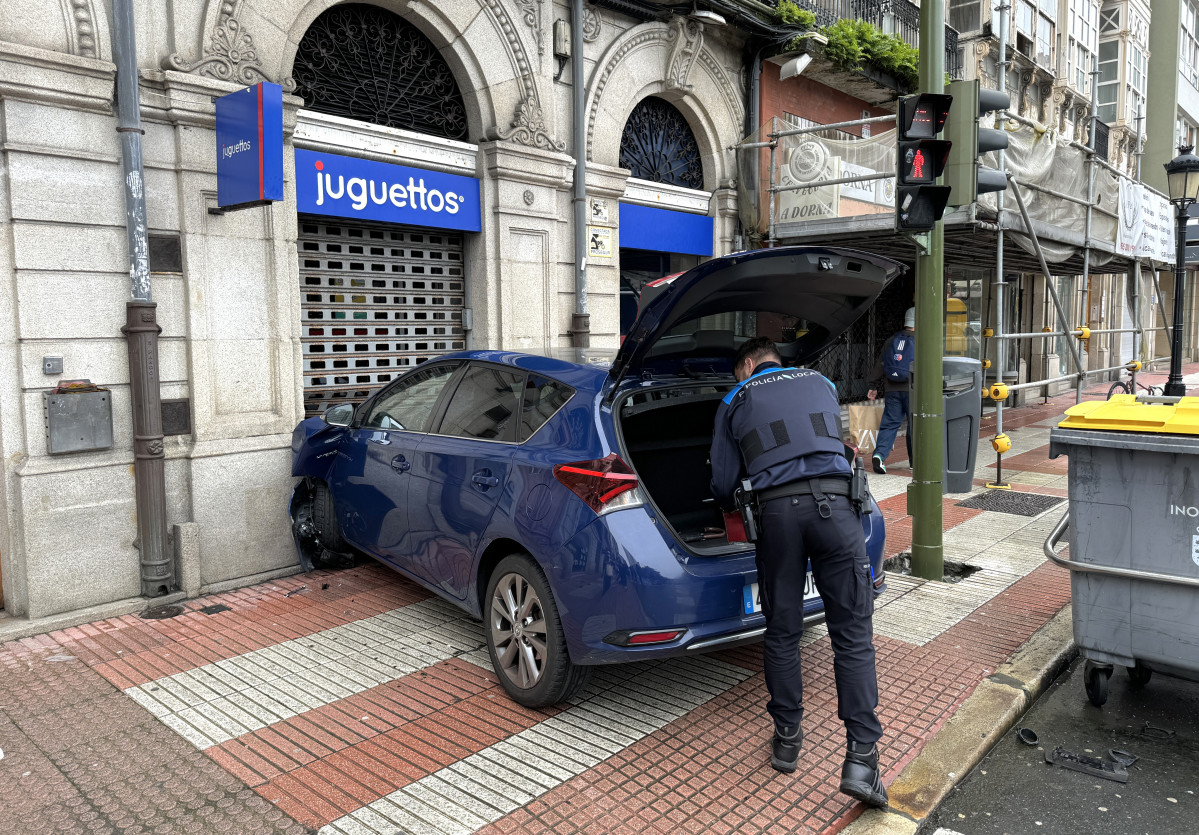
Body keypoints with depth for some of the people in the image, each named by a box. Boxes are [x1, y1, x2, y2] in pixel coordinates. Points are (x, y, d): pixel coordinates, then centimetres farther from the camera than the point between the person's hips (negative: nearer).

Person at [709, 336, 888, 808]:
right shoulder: (821, 383, 24)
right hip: (834, 502, 1)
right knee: (853, 634, 3)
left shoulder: (735, 402, 17)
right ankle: (861, 759, -1)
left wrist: (733, 510, 37)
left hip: (777, 510, -1)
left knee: (782, 631, 12)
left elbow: (723, 484, 15)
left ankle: (786, 740, 23)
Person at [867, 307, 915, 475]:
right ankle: (914, 460, 15)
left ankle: (880, 453, -15)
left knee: (889, 423, 3)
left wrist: (874, 386, 16)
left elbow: (880, 365, 11)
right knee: (914, 424, 7)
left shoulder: (891, 340, 10)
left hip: (892, 390, 3)